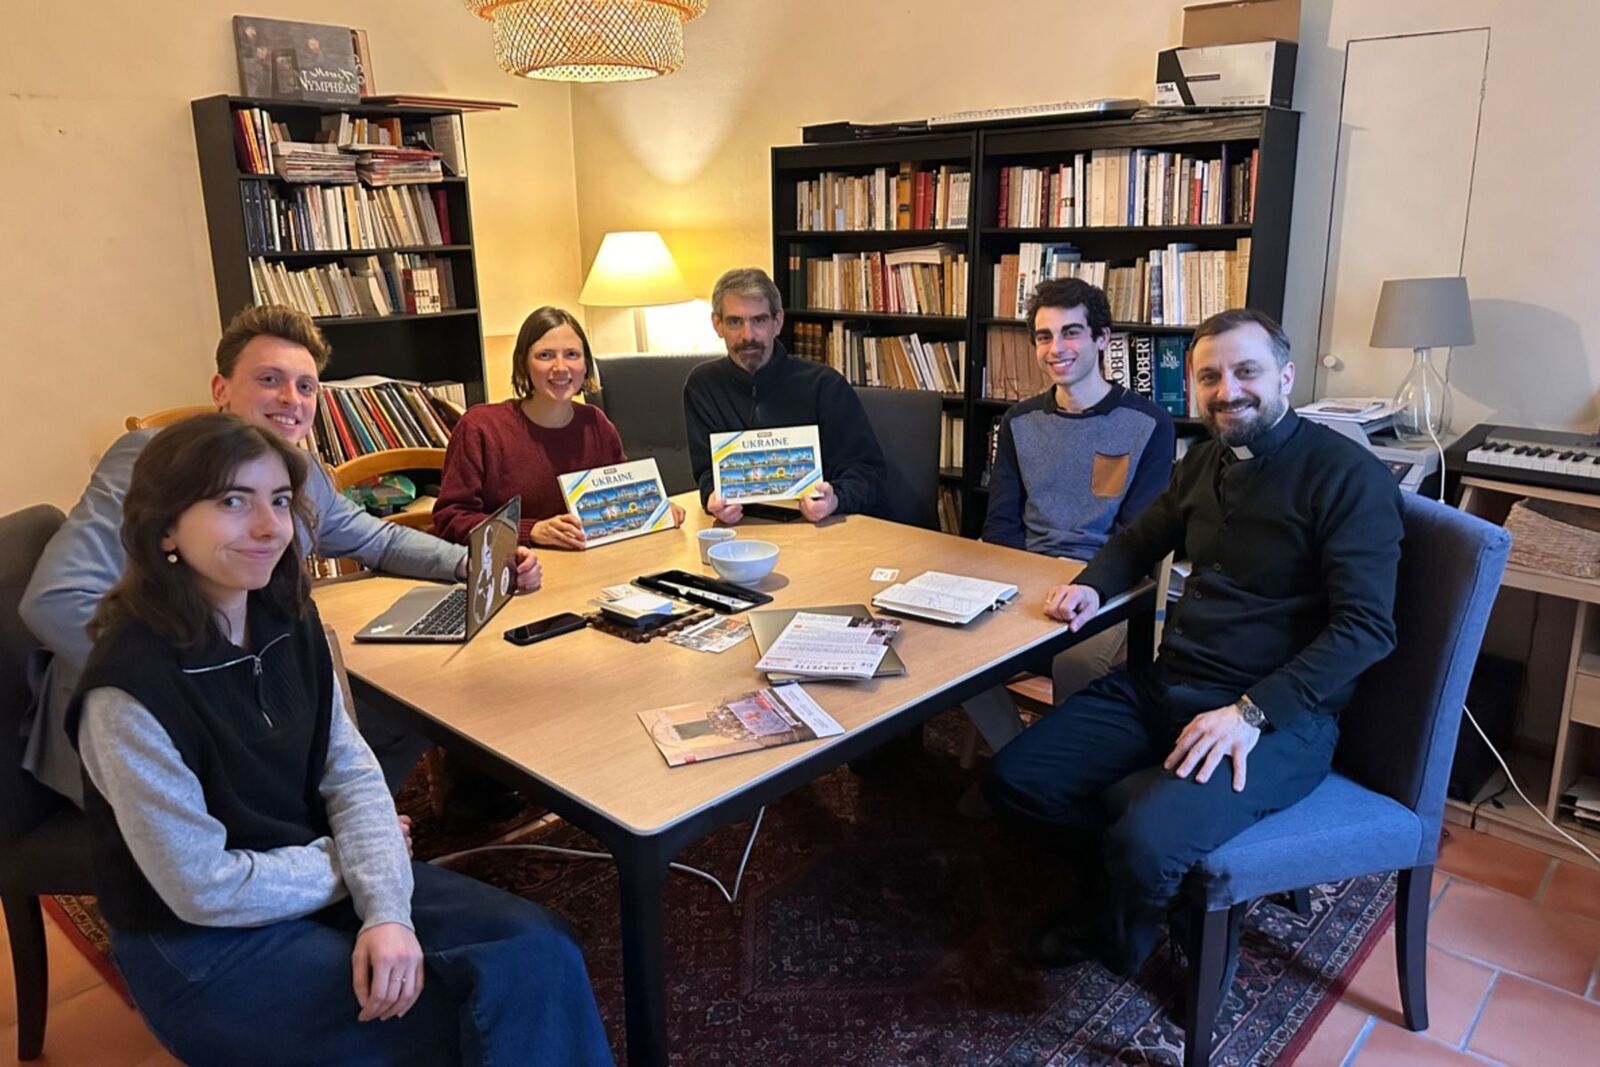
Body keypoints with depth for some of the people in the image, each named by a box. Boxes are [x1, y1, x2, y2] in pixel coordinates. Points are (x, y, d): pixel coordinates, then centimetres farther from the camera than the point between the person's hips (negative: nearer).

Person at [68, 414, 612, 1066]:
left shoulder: (289, 621, -5)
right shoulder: (130, 687, -25)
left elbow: (351, 774, -3)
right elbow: (204, 889, -20)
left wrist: (387, 908, -18)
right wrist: (354, 859, -9)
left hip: (321, 877, 6)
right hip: (204, 946, -6)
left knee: (538, 951, -8)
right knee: (483, 1013, -16)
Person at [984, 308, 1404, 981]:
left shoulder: (1347, 476, -10)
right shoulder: (1206, 461, 13)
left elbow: (1366, 627, -17)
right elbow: (1140, 539, 29)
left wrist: (1252, 713, -25)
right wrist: (1093, 585, 6)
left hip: (1277, 717, -7)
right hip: (1164, 688, 7)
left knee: (1145, 844, -29)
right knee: (1013, 778, -6)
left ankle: (1108, 945, 6)